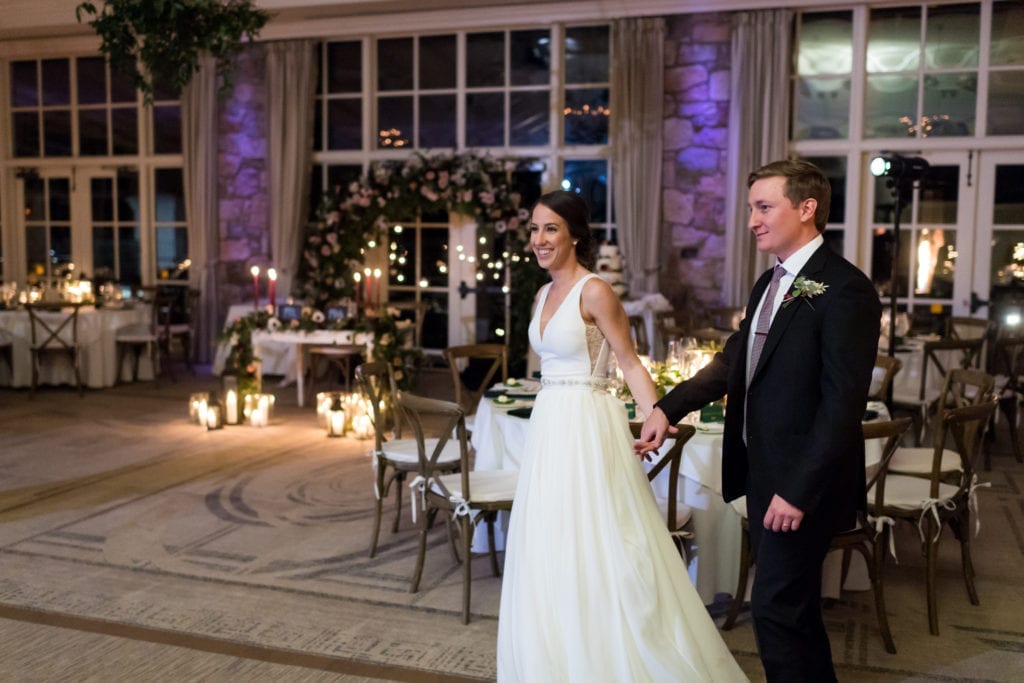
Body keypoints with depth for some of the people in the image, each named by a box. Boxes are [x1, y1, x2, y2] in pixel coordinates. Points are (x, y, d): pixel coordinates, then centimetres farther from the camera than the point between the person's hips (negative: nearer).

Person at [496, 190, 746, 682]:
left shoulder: (594, 292, -11)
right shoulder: (544, 294, 12)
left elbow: (630, 364, -11)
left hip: (587, 429, -8)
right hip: (548, 428, 8)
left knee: (594, 550, -2)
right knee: (551, 554, 13)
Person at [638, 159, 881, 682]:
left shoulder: (844, 289, -16)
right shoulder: (769, 284, 12)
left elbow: (843, 404, -20)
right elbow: (732, 362, 11)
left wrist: (798, 491, -22)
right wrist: (669, 407, -3)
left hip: (801, 483, -8)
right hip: (762, 473, 9)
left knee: (776, 610, -2)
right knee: (794, 608, 19)